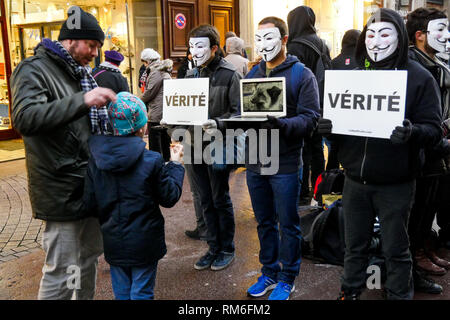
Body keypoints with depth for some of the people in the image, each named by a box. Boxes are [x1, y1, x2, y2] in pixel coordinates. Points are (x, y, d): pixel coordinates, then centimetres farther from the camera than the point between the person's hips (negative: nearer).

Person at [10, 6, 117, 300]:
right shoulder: (34, 70, -8)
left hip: (91, 184, 9)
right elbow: (25, 119, -26)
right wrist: (82, 100, -32)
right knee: (61, 273, -1)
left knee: (90, 256, 20)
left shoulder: (81, 72, 17)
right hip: (62, 190, -8)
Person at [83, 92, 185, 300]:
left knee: (121, 292, 20)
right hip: (144, 244, -3)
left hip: (113, 243, 4)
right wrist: (175, 164, 3)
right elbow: (170, 198, -7)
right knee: (142, 293, 12)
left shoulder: (95, 160, -7)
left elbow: (90, 203, -3)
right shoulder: (152, 161, -18)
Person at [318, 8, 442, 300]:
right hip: (356, 180, 4)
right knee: (355, 245, 18)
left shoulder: (419, 77, -5)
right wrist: (327, 126, -11)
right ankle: (351, 291, 37)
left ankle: (399, 294, 32)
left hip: (395, 185, -3)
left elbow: (433, 128, -9)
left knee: (396, 250, 11)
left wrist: (412, 132, -30)